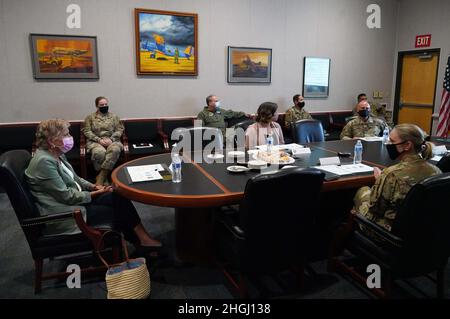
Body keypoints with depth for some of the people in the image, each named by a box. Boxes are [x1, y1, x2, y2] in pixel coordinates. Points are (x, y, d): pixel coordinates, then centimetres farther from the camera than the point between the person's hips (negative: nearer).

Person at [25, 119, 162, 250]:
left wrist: (93, 186, 0)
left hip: (76, 198, 9)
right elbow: (67, 196, -22)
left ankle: (142, 239, -2)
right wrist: (95, 193, -12)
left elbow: (74, 178, 17)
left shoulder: (57, 154, 6)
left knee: (119, 196, -5)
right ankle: (142, 241, 11)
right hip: (63, 215, -8)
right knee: (116, 211, -7)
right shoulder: (44, 161, -23)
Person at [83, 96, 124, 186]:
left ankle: (101, 176, -28)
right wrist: (99, 140, -12)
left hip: (112, 140, 1)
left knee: (115, 150, -35)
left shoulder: (114, 117, 14)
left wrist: (111, 139, -11)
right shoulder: (90, 117, 11)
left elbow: (119, 130, 7)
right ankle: (104, 178, -19)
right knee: (99, 152, -36)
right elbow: (87, 131, 3)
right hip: (95, 141, -1)